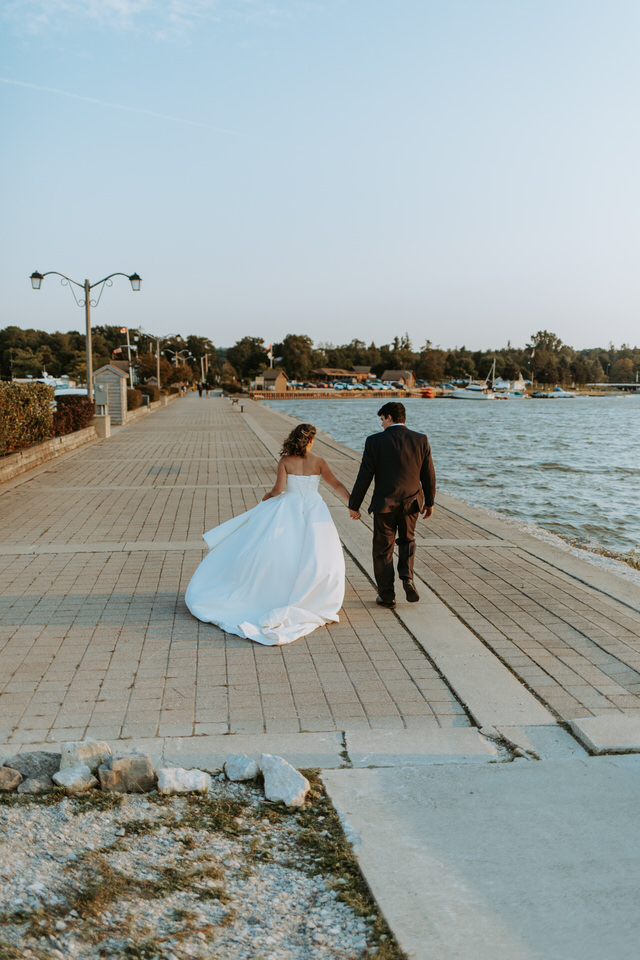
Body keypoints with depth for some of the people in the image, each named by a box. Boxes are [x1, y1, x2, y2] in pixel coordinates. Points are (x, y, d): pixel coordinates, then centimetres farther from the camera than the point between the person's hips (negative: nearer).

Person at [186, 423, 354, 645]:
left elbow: (278, 488, -10)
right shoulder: (319, 462, 0)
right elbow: (337, 485, 0)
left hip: (287, 510, 1)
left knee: (270, 549, 6)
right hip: (313, 512, 0)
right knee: (320, 558, 2)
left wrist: (267, 497, 11)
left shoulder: (285, 461, -2)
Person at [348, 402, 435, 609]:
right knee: (407, 541, 24)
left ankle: (387, 596, 15)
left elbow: (364, 477, -9)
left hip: (384, 504, -3)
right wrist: (429, 502, 16)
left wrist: (354, 505, 0)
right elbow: (428, 475, 3)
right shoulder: (421, 440, -3)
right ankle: (407, 577, 2)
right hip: (411, 502, 3)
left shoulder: (375, 441, -11)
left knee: (383, 549, 10)